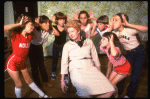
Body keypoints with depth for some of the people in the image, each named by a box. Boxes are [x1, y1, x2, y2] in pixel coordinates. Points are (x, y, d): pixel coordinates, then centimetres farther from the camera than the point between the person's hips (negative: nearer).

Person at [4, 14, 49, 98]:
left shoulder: (29, 36, -5)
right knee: (19, 84, 6)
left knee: (29, 80, 19)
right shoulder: (15, 35, -22)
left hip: (22, 63, 6)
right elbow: (5, 28, -41)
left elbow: (35, 36, 18)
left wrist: (32, 28, 1)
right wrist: (19, 24, -32)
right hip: (12, 63, -6)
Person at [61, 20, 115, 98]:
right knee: (85, 90, -37)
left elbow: (95, 57, 19)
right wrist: (62, 81, 8)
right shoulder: (67, 45, 13)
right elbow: (64, 62, 12)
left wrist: (99, 72, 14)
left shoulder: (89, 42, 17)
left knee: (109, 90, -20)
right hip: (76, 69, -2)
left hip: (90, 68, 3)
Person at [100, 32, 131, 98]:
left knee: (112, 83, -6)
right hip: (116, 67, 7)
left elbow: (114, 54, -63)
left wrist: (111, 42, -50)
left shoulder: (116, 49, -36)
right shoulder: (106, 48, -12)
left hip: (124, 68, -7)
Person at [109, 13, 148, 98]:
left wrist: (128, 24, -43)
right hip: (129, 53, 6)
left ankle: (130, 95, 20)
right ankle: (119, 91, 27)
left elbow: (146, 29, -42)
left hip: (140, 52, -5)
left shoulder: (129, 30, -29)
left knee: (135, 76, -3)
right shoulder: (116, 32, -9)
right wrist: (110, 27, -24)